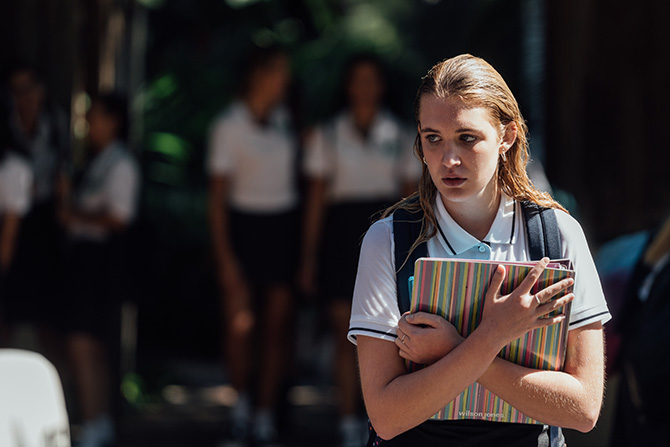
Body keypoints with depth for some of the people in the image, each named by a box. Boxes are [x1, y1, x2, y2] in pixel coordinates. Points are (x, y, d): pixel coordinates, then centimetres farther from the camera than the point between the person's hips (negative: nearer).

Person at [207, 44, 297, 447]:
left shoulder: (284, 119, 6)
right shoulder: (229, 126, -8)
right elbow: (217, 195, -8)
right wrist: (224, 257, -12)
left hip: (284, 226, 4)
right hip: (243, 224, -4)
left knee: (277, 326, 2)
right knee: (239, 322, -5)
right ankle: (243, 402, 21)